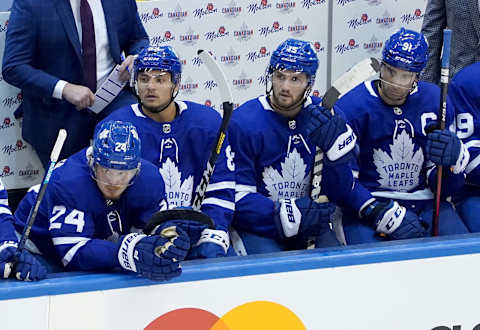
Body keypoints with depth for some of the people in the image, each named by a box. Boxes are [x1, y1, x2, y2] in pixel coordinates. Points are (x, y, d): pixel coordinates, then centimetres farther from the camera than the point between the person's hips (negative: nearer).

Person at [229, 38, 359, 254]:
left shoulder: (325, 118, 1)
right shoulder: (243, 122, -12)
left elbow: (338, 194, 2)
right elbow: (236, 196, -15)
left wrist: (335, 148, -16)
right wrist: (289, 214, -26)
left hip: (309, 226, 4)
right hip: (257, 226, -4)